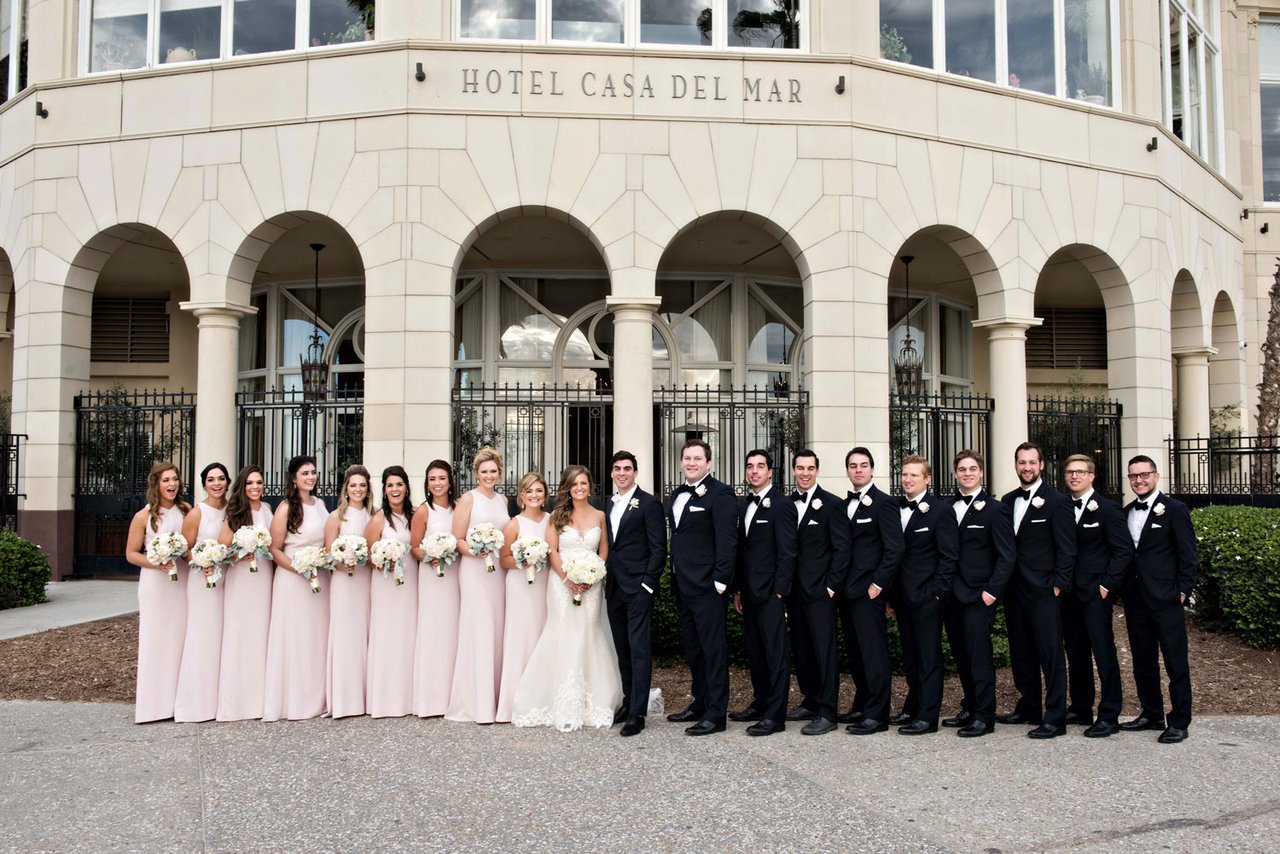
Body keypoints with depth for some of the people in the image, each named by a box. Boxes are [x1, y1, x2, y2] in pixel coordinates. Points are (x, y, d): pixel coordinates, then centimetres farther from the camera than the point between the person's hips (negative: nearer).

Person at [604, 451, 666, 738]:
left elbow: (658, 548, -9)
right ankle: (628, 701, 23)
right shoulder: (609, 504, 15)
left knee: (639, 650, -5)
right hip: (614, 588, 7)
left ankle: (637, 713, -3)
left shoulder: (649, 504, -6)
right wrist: (606, 579, 10)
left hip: (638, 587, -7)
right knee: (622, 649, 13)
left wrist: (647, 584, -14)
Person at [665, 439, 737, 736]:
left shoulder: (719, 494, -10)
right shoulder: (677, 495, 16)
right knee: (693, 648, 16)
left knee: (713, 649, -2)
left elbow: (727, 541, -14)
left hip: (707, 586, -9)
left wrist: (720, 581, -18)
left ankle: (716, 714, 4)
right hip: (682, 585, 9)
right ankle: (700, 703, 27)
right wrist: (674, 575, 14)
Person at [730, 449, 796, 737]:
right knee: (754, 652, 14)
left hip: (770, 593, -8)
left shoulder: (781, 505, -8)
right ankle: (760, 703, 25)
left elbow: (787, 552, -11)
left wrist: (779, 591, -15)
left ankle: (775, 715, 0)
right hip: (749, 593, 8)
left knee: (775, 653, -3)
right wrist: (738, 589, 14)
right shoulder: (746, 505, 15)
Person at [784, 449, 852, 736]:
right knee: (801, 650, 10)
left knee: (824, 650, -4)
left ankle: (827, 713, 1)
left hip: (820, 591, -5)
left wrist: (831, 586, -11)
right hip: (794, 591, 6)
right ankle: (811, 702, 23)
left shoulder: (832, 504, -4)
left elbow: (841, 549, -6)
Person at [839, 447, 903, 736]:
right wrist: (840, 585, 10)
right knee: (855, 651, 11)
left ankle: (877, 715, 1)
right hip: (848, 591, 7)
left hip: (869, 590, -7)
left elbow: (894, 549, -11)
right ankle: (861, 706, 21)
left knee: (873, 651, -4)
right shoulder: (846, 504, 16)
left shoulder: (884, 502, -6)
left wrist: (878, 585, -13)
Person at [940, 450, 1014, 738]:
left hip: (978, 596, -5)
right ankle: (970, 708, 24)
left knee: (979, 654, -4)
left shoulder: (994, 509, -4)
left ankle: (984, 716, 4)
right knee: (961, 654, 12)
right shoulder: (947, 508, 10)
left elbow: (1007, 555, -7)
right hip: (952, 595, 5)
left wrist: (992, 591, -13)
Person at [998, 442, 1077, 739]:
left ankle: (1055, 719, 3)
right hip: (1014, 591, 6)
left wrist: (1057, 585, -12)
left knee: (1051, 655, -2)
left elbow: (1067, 550, -7)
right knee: (1021, 654, 13)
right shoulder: (1008, 501, 12)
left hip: (1043, 592, -6)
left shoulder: (1056, 501, -5)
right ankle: (1028, 708, 26)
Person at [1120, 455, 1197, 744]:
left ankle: (1179, 722, 7)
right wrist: (1124, 589, 7)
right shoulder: (1126, 513, 13)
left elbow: (1188, 555, -5)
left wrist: (1182, 591, -11)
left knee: (1176, 663, 0)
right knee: (1143, 662, 13)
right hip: (1135, 599, 6)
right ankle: (1152, 714, 25)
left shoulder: (1175, 510, -3)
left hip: (1166, 600, -6)